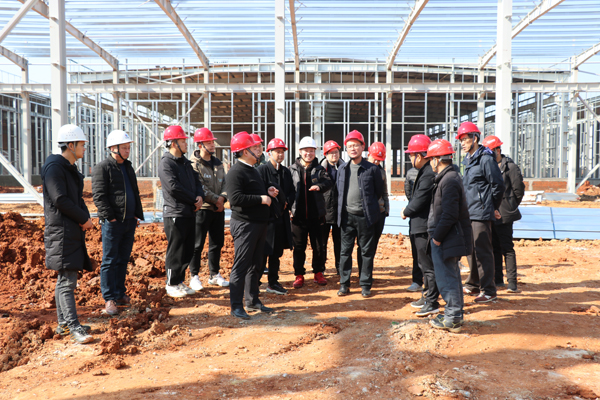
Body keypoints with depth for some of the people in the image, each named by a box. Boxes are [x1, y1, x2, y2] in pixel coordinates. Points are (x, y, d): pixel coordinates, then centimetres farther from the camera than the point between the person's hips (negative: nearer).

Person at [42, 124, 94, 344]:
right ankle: (73, 327, -8)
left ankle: (63, 323, 23)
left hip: (73, 231, 10)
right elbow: (60, 200, -19)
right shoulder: (54, 168, -13)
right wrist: (84, 218, -10)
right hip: (61, 232, -10)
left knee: (65, 279, 14)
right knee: (67, 280, -10)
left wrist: (85, 217, 3)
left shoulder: (70, 168, 17)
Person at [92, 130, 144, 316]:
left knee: (123, 260, 13)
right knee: (110, 261, -1)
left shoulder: (128, 167, 18)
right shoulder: (102, 168, -6)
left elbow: (135, 193, 22)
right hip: (112, 222, -7)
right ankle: (109, 299, 6)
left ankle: (120, 293, 24)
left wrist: (138, 215, 14)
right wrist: (110, 217, -16)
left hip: (130, 222, 7)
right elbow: (99, 196, -12)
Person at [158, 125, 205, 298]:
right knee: (175, 251, 0)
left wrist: (200, 195, -6)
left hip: (190, 213, 9)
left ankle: (180, 281, 26)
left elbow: (196, 180, 15)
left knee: (188, 250, 14)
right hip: (175, 214, -8)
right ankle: (171, 284, 14)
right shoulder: (166, 163, -11)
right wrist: (194, 199, -13)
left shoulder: (185, 162, 16)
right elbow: (174, 188, -21)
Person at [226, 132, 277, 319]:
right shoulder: (236, 172, -14)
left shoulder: (253, 170, 18)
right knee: (241, 266, -3)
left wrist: (268, 192, 8)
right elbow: (236, 198, -25)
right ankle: (236, 306, 6)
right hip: (244, 224, -10)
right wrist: (261, 199, -20)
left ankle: (252, 301, 27)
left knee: (255, 265, 16)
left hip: (259, 224, 10)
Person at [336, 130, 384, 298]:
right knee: (345, 251, 6)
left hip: (365, 216, -3)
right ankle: (344, 284, 17)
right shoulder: (342, 169, 9)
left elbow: (379, 191, 7)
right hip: (347, 215, 3)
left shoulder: (372, 169, -2)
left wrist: (367, 205, 10)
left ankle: (365, 284, 17)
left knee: (367, 252, 5)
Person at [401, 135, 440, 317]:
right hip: (421, 226, 11)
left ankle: (432, 303, 9)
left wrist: (406, 212, -4)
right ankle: (428, 296, 33)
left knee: (428, 265, -1)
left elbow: (419, 201, -20)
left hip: (425, 226, -11)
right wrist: (408, 211, 7)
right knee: (425, 264, 20)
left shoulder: (428, 175, -21)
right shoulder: (425, 171, 12)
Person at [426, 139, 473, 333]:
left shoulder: (449, 181, -20)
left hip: (447, 239, -11)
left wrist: (437, 236, -16)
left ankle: (452, 318, 9)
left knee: (447, 277, -1)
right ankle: (455, 313, 31)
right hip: (448, 238, 11)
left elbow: (449, 215, -24)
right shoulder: (450, 176, 13)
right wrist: (437, 235, 17)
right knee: (450, 275, 18)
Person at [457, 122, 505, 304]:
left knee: (483, 251, -7)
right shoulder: (468, 160, 17)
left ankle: (488, 291, 0)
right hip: (469, 213, 9)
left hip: (481, 214, -9)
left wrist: (493, 207, -3)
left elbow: (498, 185, -12)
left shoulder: (486, 159, -11)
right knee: (470, 249, 16)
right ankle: (473, 285, 28)